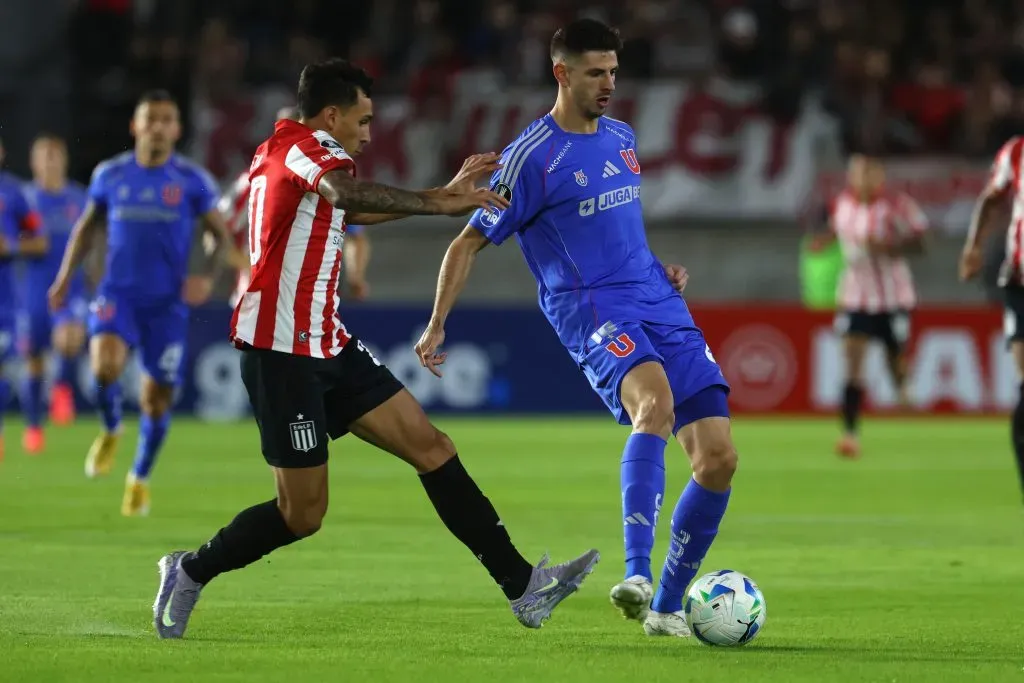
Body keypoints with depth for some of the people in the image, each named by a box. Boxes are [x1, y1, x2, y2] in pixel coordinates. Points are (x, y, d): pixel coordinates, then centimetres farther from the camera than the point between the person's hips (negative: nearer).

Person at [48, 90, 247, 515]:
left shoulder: (192, 180, -3)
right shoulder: (110, 175, 2)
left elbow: (218, 231, 2)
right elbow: (87, 227, 16)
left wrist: (230, 260, -18)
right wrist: (65, 277, 10)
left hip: (167, 301, 0)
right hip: (118, 293, 0)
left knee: (157, 397, 4)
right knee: (105, 364, -28)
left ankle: (139, 479, 28)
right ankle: (110, 431, 4)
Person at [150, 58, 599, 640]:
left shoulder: (284, 152, 19)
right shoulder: (299, 145, -10)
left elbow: (350, 210, 36)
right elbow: (348, 194, -33)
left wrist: (444, 193, 34)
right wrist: (437, 203, -35)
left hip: (327, 347, 10)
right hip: (284, 352, -10)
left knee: (432, 447, 1)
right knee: (303, 514, -4)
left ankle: (523, 587, -2)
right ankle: (192, 571, 18)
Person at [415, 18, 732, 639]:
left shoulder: (622, 138, 16)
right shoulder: (533, 157, -5)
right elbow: (469, 243, -1)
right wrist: (437, 326, -5)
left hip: (660, 305, 7)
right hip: (593, 310, -7)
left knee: (719, 457, -3)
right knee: (656, 400, -38)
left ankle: (666, 608, 12)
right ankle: (637, 576, -48)